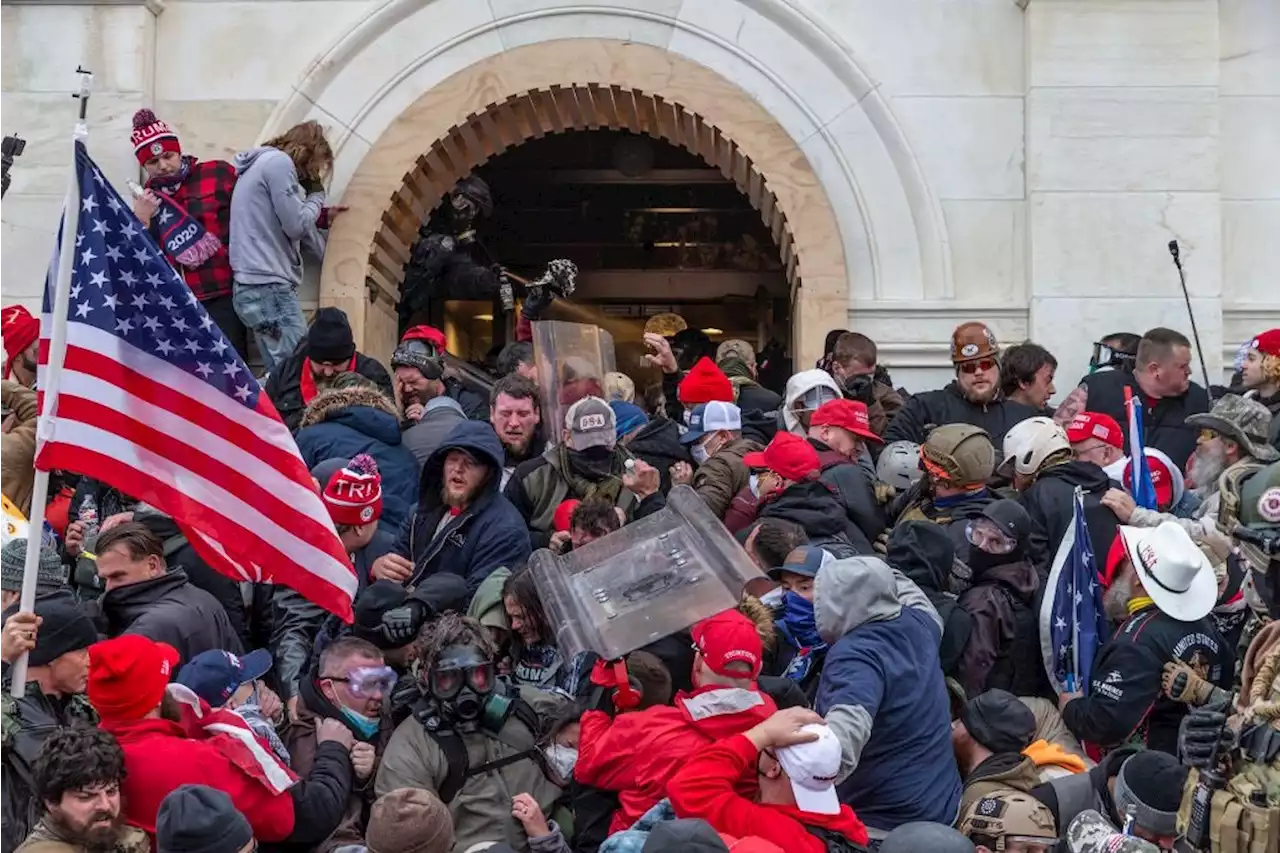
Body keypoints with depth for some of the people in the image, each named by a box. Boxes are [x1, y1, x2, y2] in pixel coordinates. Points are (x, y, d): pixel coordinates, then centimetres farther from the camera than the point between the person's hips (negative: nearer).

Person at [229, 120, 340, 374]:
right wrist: (316, 195, 6)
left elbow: (296, 225, 30)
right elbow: (296, 225, -11)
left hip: (259, 286, 10)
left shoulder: (266, 164, 24)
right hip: (268, 288, -10)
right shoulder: (279, 163, -7)